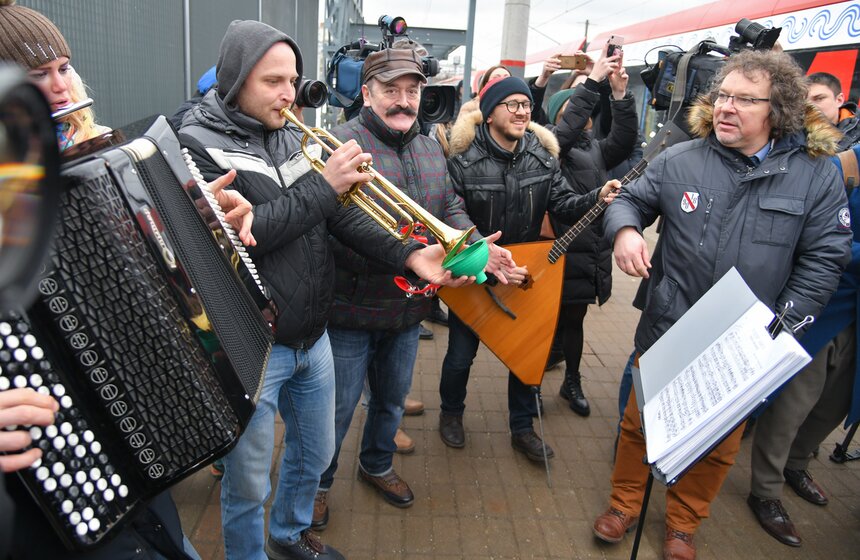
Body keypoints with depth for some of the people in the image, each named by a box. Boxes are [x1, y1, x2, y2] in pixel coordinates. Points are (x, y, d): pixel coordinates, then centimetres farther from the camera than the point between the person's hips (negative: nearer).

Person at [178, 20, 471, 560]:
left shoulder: (293, 137, 6)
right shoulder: (199, 142, -12)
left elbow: (341, 213, 0)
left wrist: (409, 254, -14)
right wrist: (321, 185, -22)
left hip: (313, 338, 7)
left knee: (315, 455, 24)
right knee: (249, 484, 10)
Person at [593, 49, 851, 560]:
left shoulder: (817, 176, -5)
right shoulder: (680, 160, -5)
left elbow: (824, 260, -5)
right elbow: (631, 201, 6)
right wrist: (625, 229, -17)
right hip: (667, 330, 0)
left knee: (719, 444, 17)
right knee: (641, 421, 15)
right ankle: (625, 503, 39)